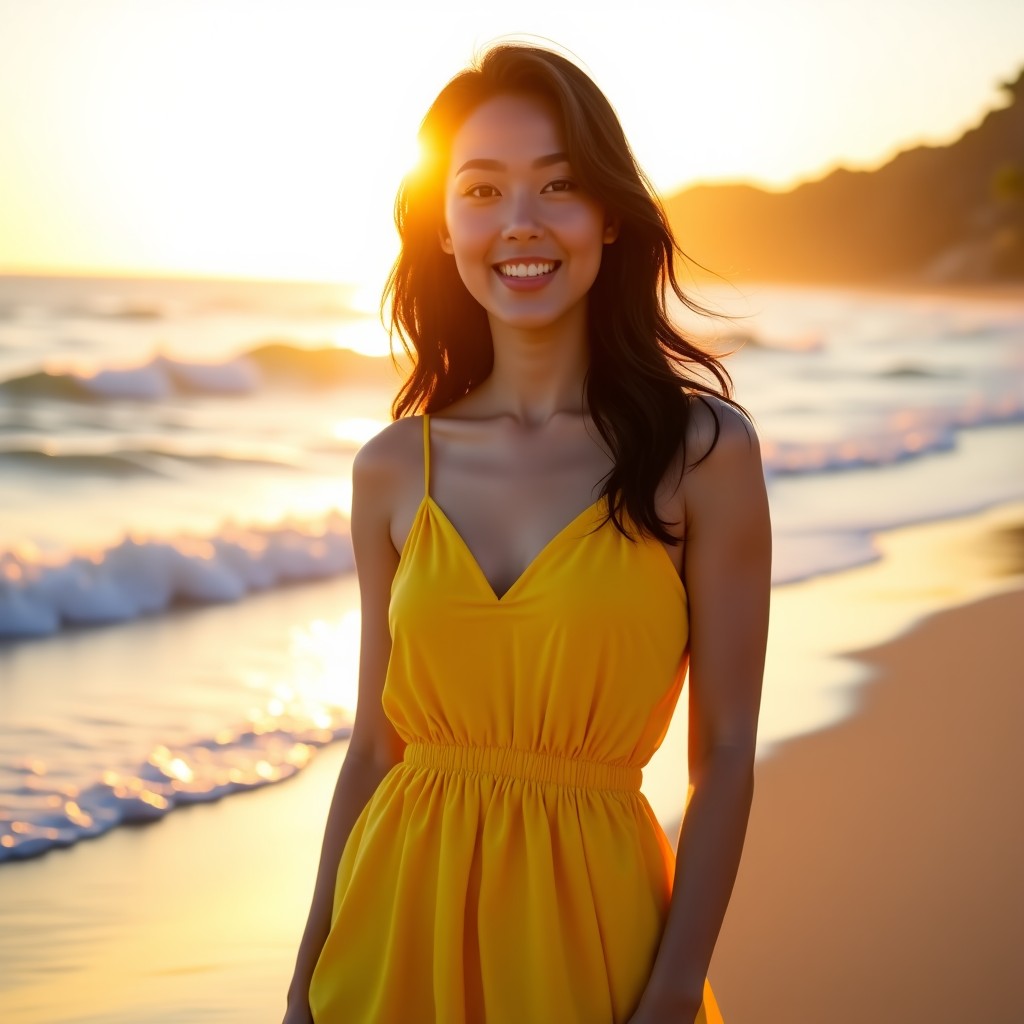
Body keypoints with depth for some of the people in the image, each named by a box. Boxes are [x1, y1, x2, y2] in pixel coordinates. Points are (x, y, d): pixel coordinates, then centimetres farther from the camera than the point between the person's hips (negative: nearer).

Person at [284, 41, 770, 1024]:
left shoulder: (702, 451, -8)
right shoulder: (393, 468, 1)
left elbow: (724, 756, -7)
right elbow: (374, 745, 6)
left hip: (589, 922, -2)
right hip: (402, 930, 3)